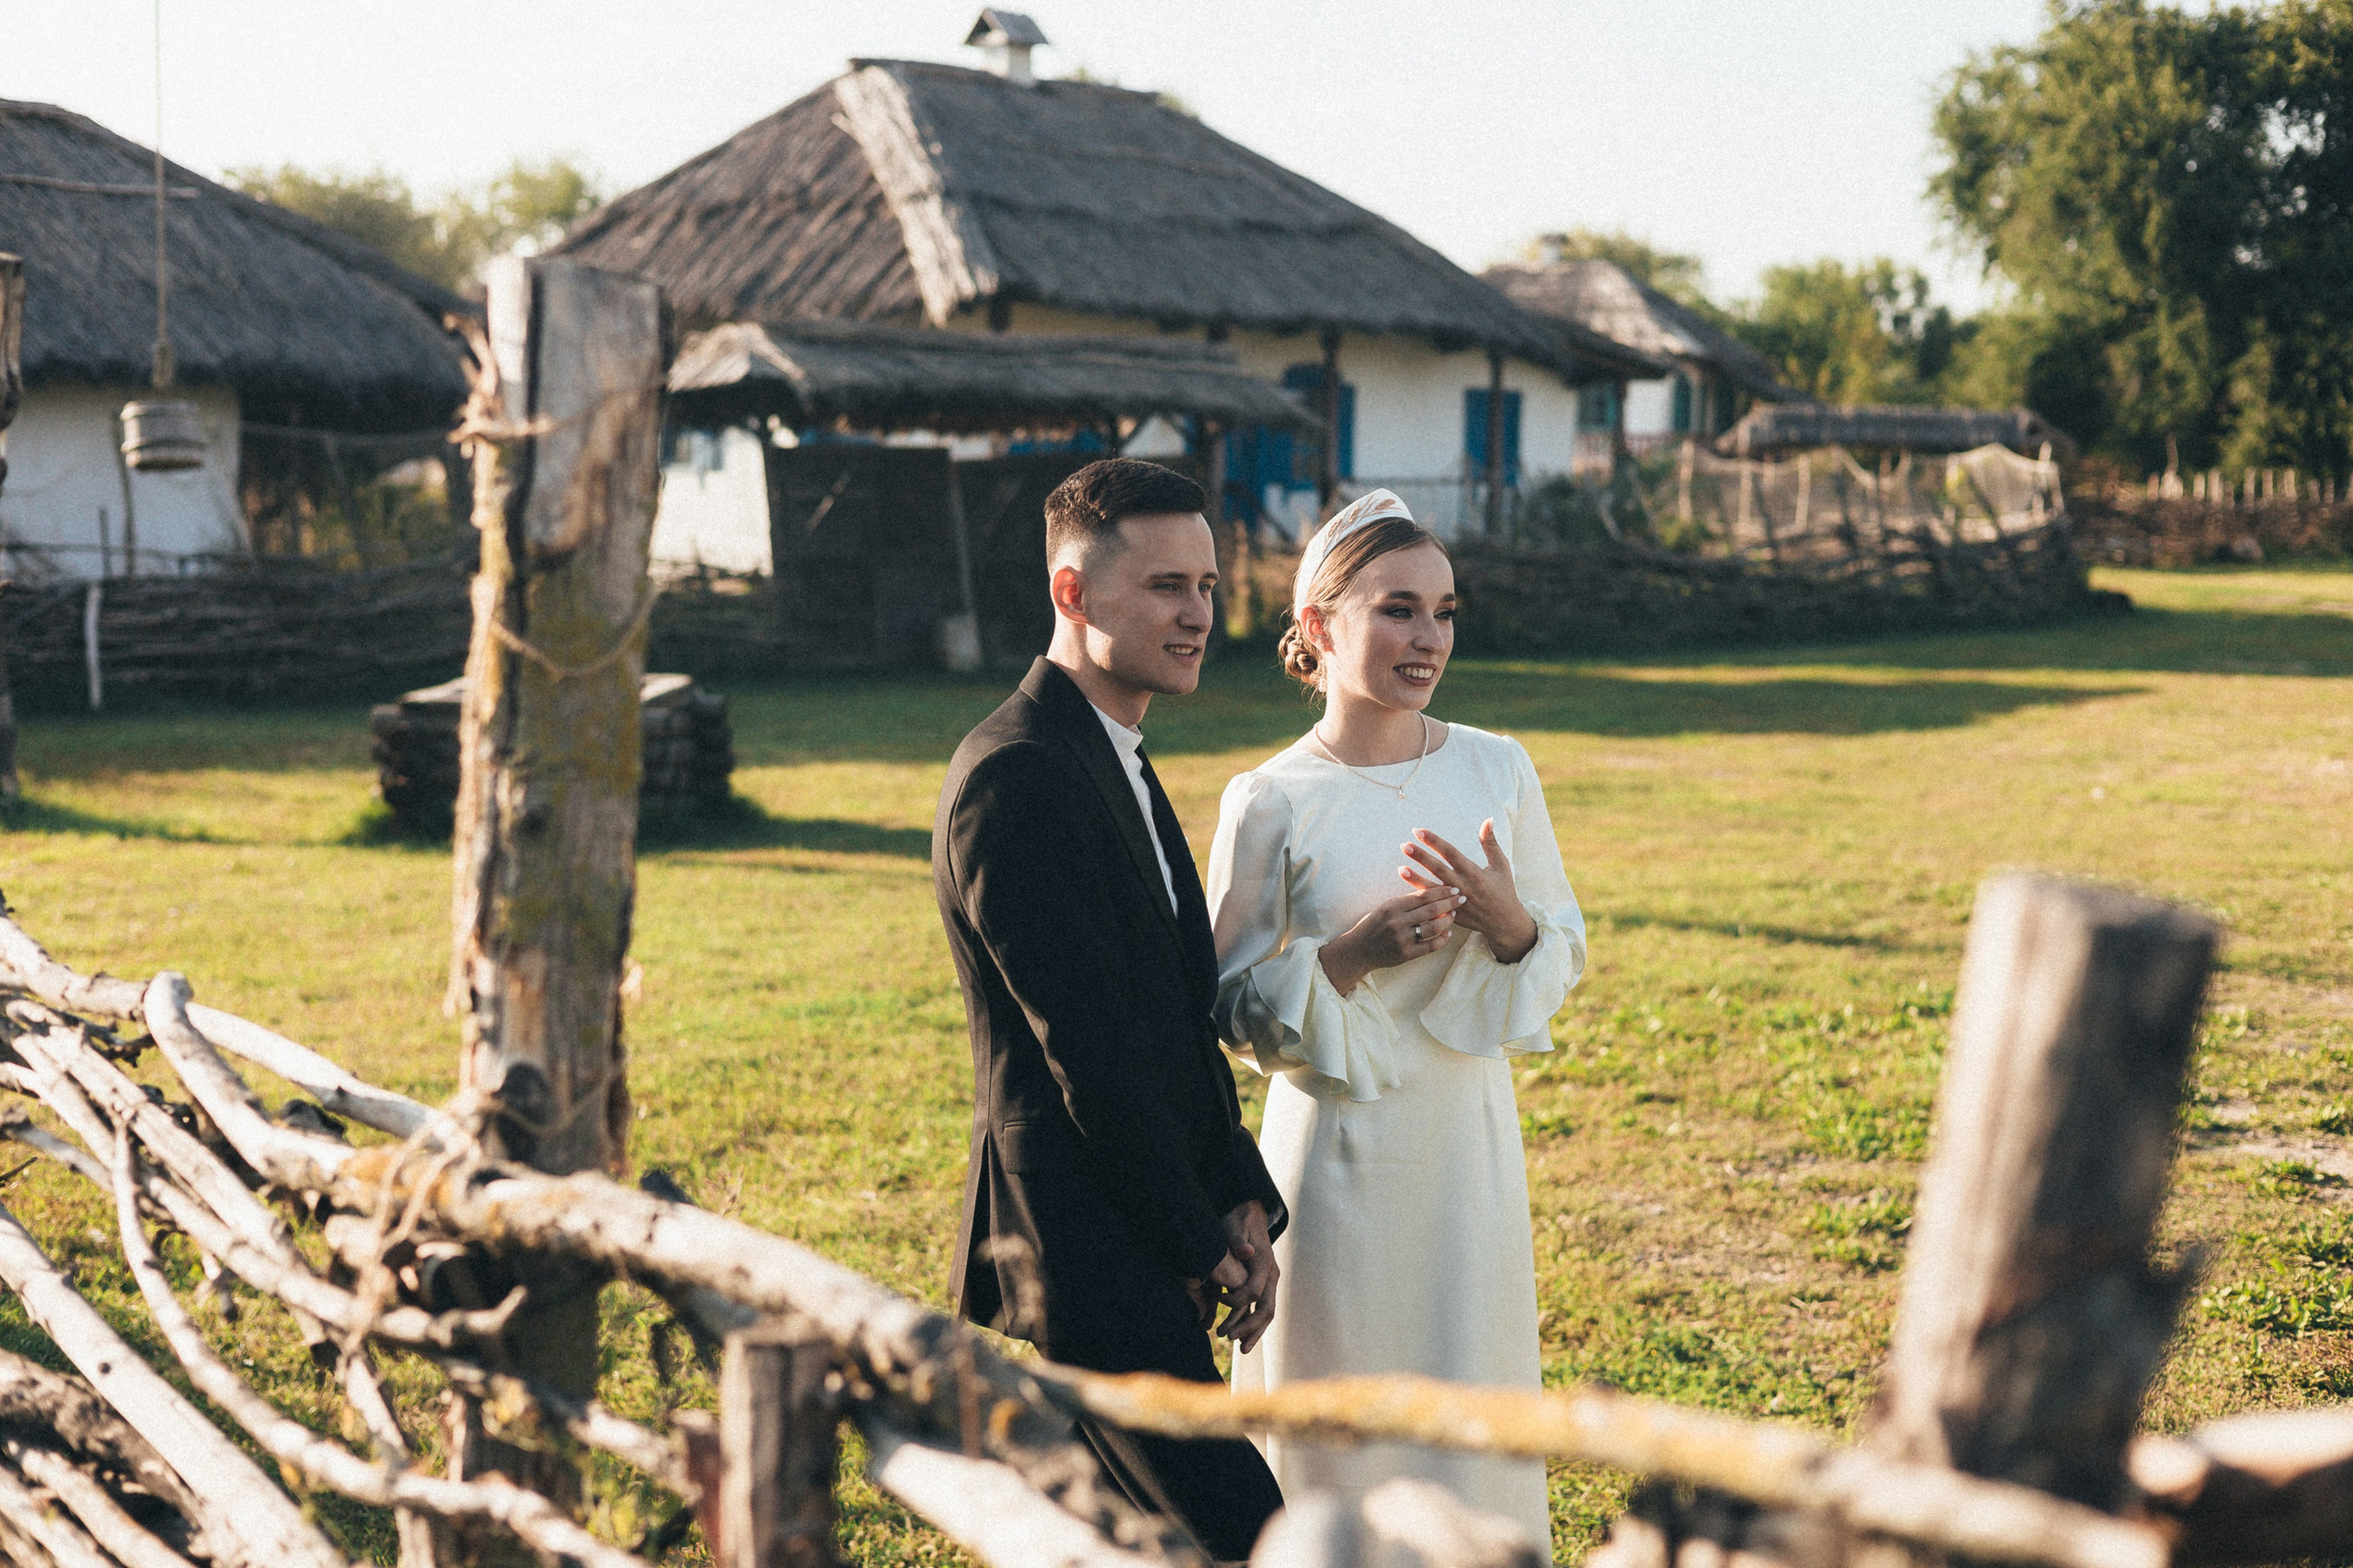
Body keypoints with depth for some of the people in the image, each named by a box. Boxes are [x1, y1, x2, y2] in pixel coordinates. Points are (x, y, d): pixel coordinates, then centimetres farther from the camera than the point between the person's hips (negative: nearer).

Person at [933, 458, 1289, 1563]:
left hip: (1155, 1247, 10)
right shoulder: (1018, 777, -18)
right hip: (1095, 1257, -10)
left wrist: (1246, 1204, 5)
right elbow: (1087, 1048, -19)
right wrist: (1203, 1242, -11)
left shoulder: (1114, 763, 15)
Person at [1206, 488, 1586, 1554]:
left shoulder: (1498, 770, 1)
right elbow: (1232, 1007, -3)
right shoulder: (1270, 802, -9)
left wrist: (1507, 919, -13)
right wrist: (1348, 957, -19)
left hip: (1470, 1140, 3)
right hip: (1339, 1152, -3)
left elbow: (1566, 952, 8)